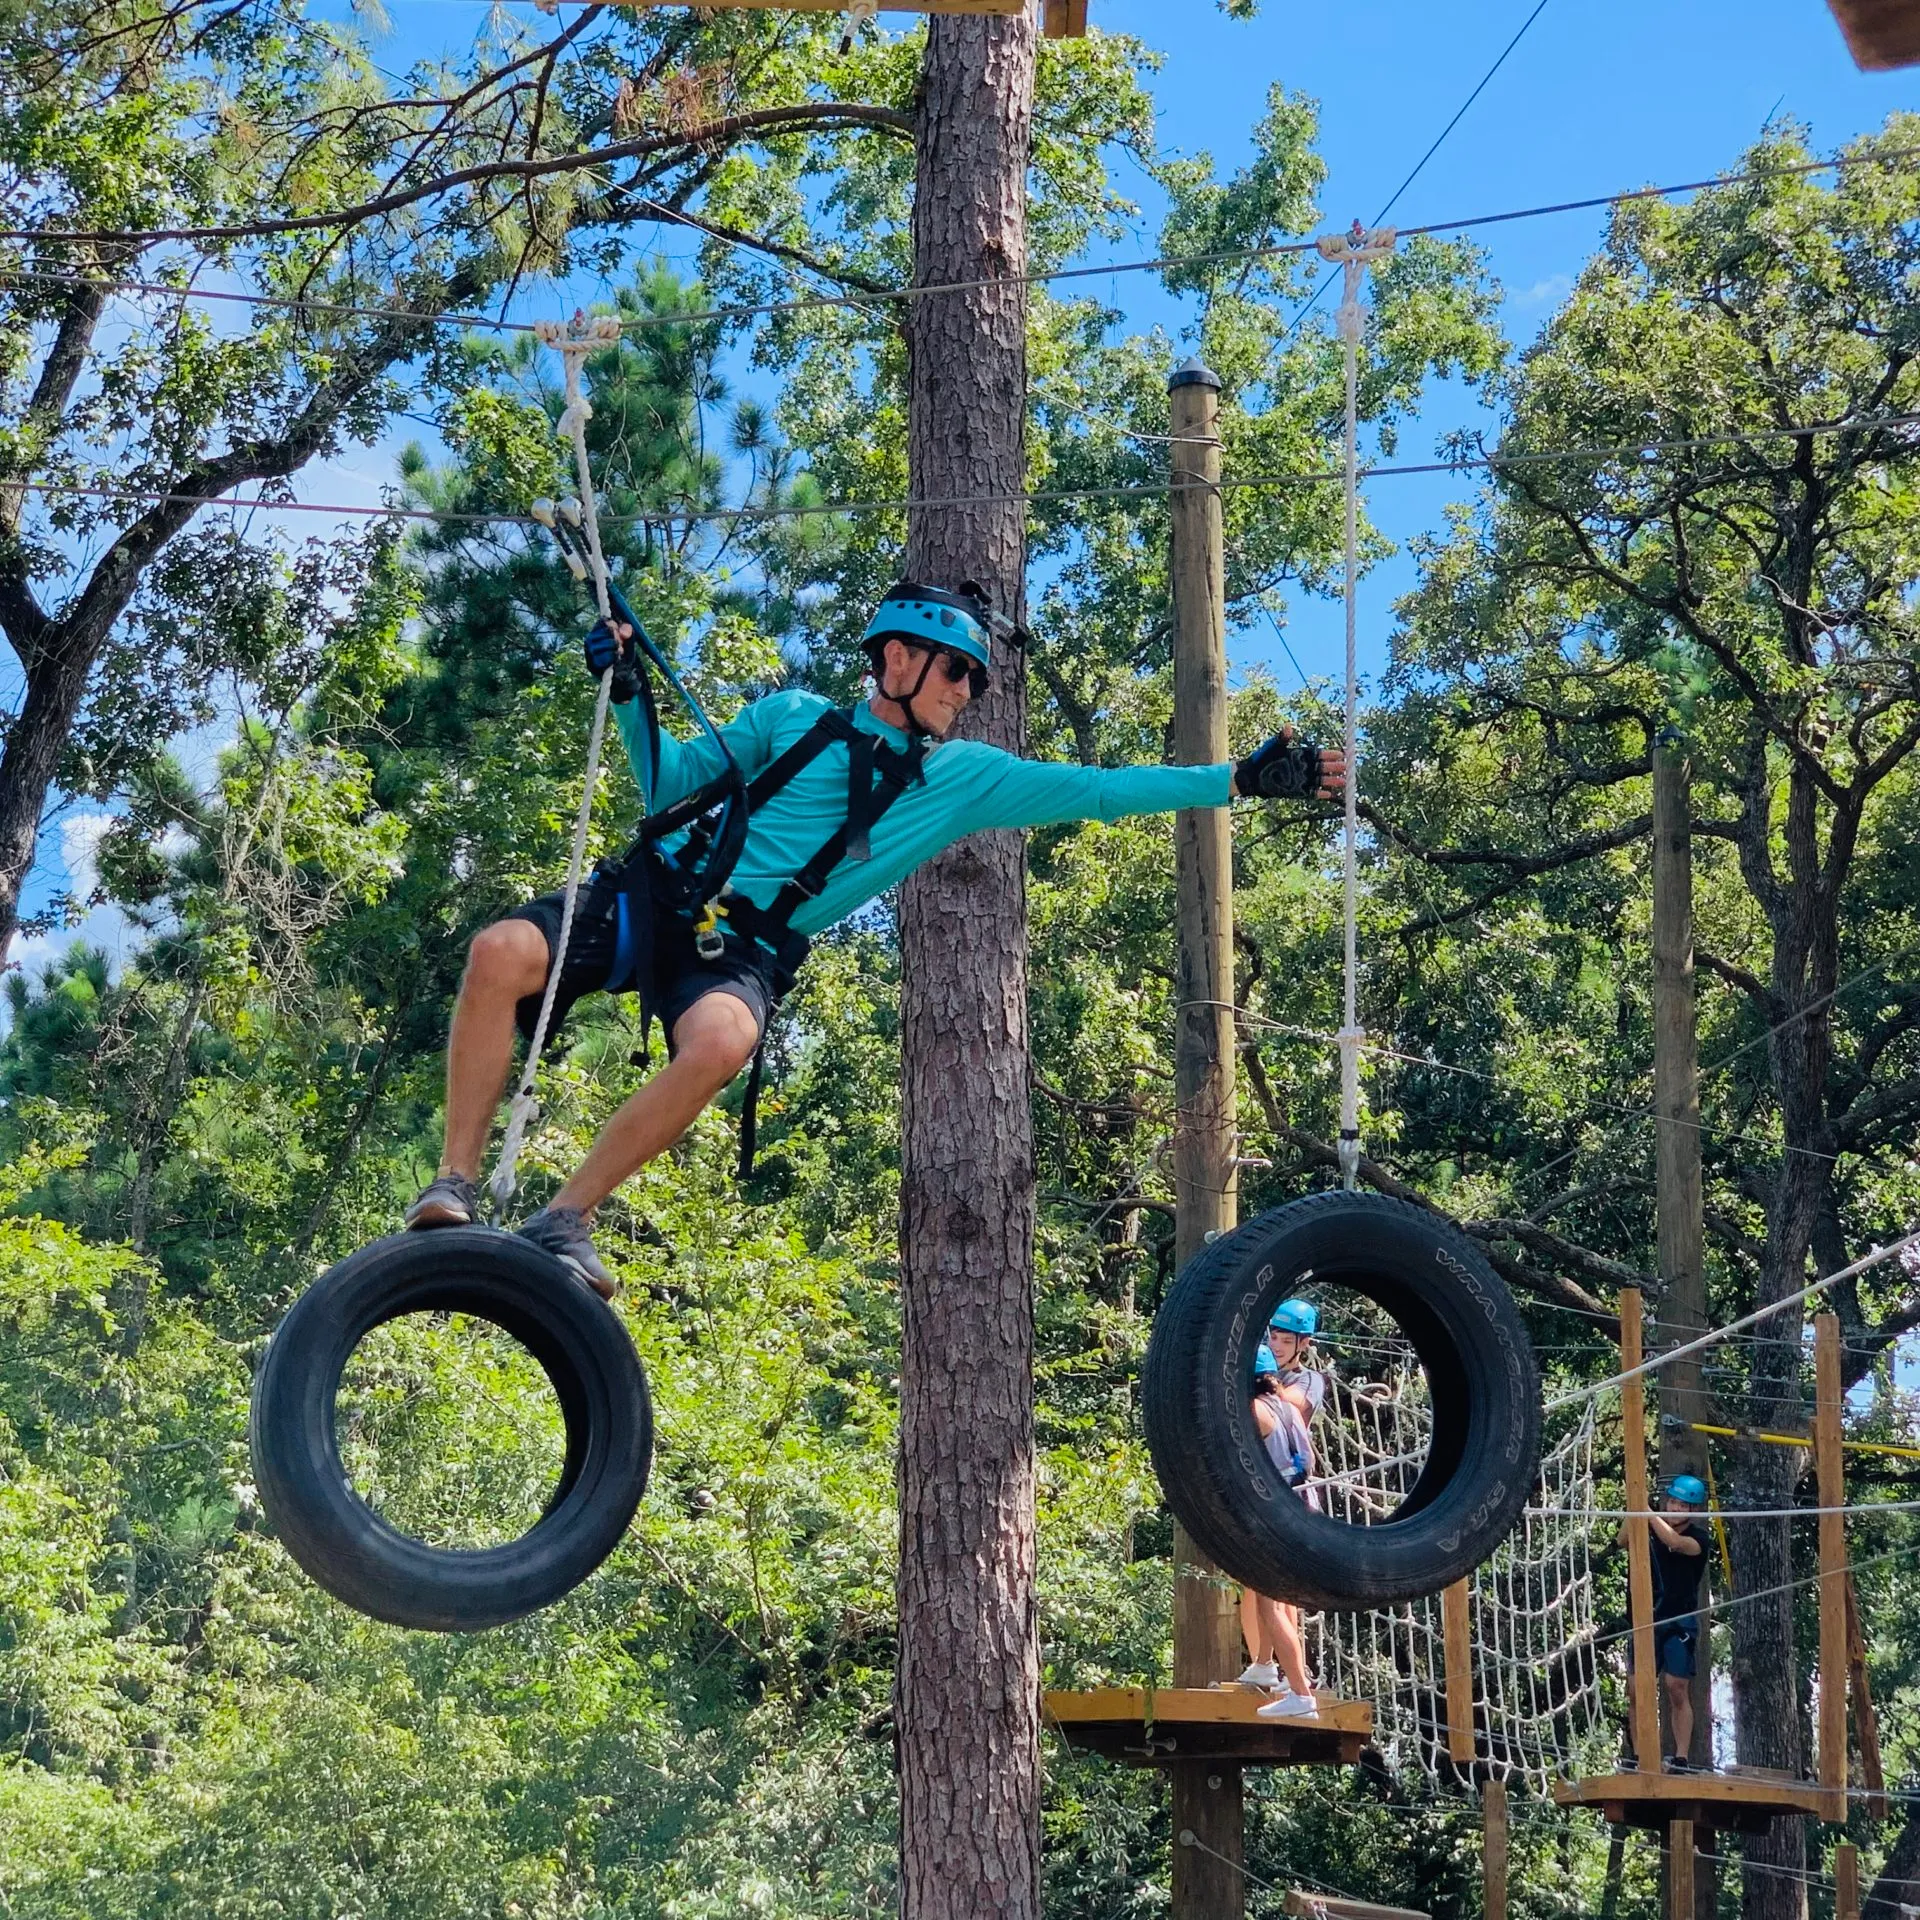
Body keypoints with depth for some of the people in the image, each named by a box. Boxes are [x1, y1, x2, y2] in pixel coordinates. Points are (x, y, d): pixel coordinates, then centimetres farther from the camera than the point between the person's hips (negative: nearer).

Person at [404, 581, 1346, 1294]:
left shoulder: (964, 778, 13)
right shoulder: (792, 717, 13)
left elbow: (1093, 790, 8)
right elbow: (673, 784, 18)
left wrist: (1242, 778, 3)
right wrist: (630, 690, 4)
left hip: (743, 949, 0)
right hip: (652, 893, 0)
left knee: (722, 1042, -38)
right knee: (501, 951, -29)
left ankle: (564, 1219, -25)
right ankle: (454, 1186, -20)